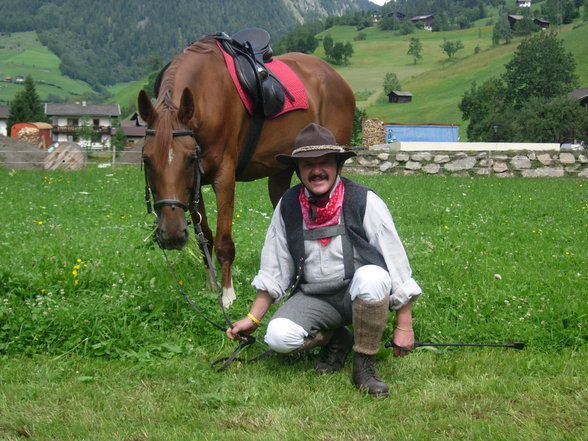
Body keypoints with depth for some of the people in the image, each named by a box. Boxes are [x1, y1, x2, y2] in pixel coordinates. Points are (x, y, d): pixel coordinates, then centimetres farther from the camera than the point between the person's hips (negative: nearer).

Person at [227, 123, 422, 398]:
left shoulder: (364, 201, -10)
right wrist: (253, 319, 7)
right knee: (278, 336, -26)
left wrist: (404, 326, -10)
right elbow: (274, 269, 9)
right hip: (312, 297, 3)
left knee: (371, 277, -37)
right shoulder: (288, 206, 0)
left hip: (358, 293, -2)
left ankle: (365, 365, -13)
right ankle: (336, 339, 9)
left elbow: (396, 261, -9)